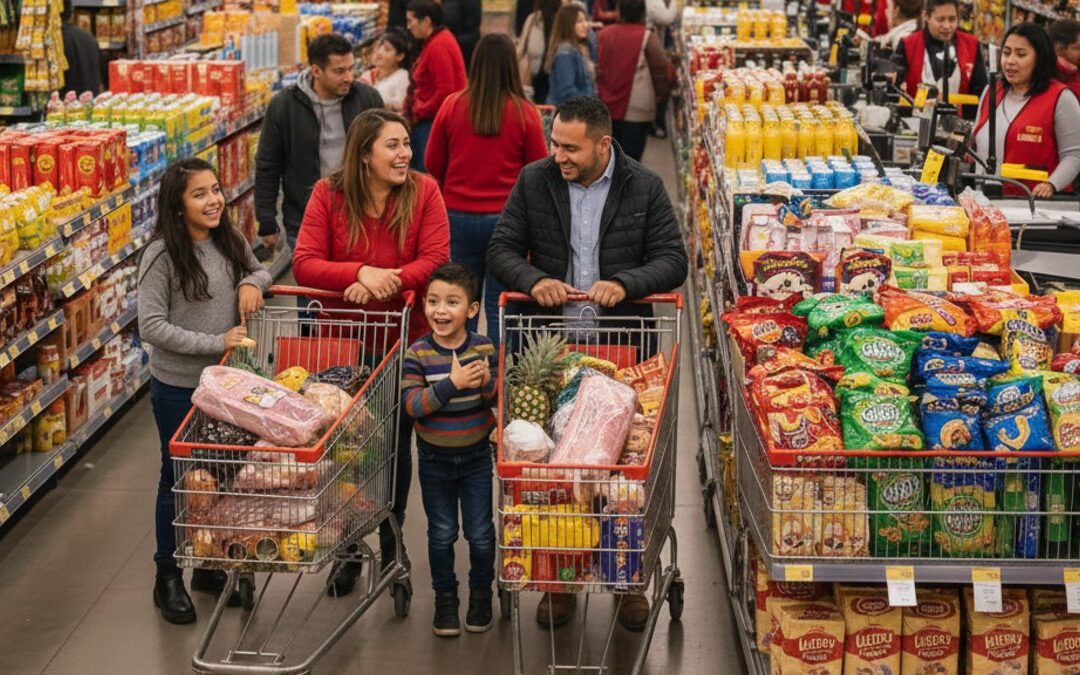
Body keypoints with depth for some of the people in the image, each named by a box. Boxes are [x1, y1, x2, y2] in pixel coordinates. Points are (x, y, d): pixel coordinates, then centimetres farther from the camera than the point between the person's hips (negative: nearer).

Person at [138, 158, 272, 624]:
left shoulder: (230, 242, 0)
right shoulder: (162, 255, -18)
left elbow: (259, 270, 20)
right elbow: (151, 327, -20)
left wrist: (252, 282, -5)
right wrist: (216, 343, -22)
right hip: (178, 388, -5)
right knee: (179, 480, 7)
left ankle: (210, 568, 33)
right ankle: (168, 578, 24)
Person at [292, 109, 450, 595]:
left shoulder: (423, 191, -9)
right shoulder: (328, 194, -10)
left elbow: (436, 260, -16)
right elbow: (304, 264, -16)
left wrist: (386, 282, -30)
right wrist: (361, 273, -31)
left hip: (405, 340, 0)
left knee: (396, 443, 14)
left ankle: (390, 546, 33)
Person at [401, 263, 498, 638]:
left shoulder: (483, 349, -9)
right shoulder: (417, 354, -13)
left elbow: (498, 401, -3)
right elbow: (412, 405, -20)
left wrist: (486, 383, -26)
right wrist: (451, 384, -31)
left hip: (476, 456, 1)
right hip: (434, 459, 0)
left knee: (480, 533, 9)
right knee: (441, 533, 12)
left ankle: (481, 594, 30)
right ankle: (445, 598, 29)